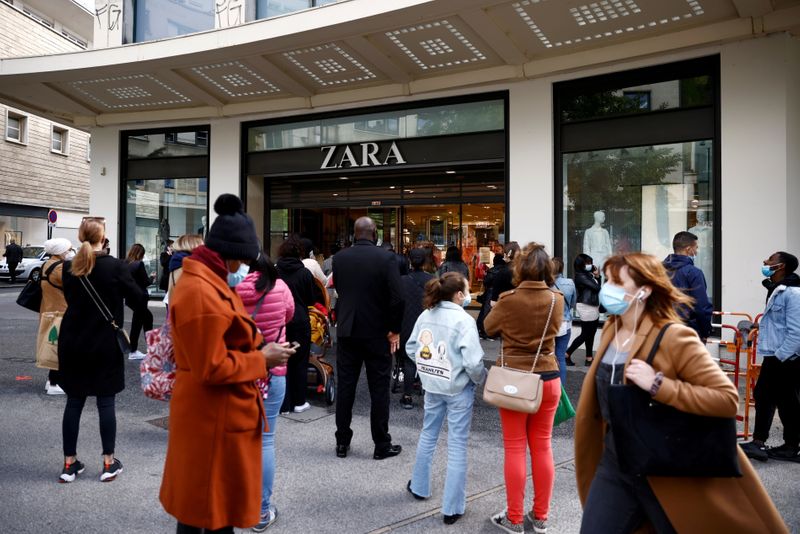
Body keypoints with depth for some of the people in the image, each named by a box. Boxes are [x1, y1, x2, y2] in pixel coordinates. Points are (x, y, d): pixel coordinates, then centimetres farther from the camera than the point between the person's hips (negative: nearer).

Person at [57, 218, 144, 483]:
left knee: (73, 402, 11)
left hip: (73, 344, 4)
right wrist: (124, 279, 10)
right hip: (105, 344, -4)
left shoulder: (68, 268, 1)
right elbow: (137, 299, -7)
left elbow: (69, 298, 15)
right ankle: (108, 462, 12)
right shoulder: (116, 266, -12)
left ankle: (69, 463, 19)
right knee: (106, 402, 5)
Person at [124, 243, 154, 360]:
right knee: (137, 322, 2)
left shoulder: (126, 264, 3)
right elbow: (146, 282, -15)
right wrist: (151, 278, 6)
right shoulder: (139, 264, -16)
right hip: (140, 297, -7)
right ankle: (133, 352, 9)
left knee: (148, 316, 19)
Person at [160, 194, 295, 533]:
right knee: (207, 501, 8)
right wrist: (262, 359, -15)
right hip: (212, 415, -10)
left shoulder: (203, 280, 7)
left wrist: (256, 347, 4)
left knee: (215, 497, 23)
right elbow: (212, 368, -25)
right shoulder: (201, 292, -26)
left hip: (217, 411, 10)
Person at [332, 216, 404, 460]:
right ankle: (382, 445, 14)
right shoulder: (386, 258, -11)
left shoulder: (339, 258, 0)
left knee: (345, 387, 11)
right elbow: (396, 298, -16)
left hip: (346, 331, 3)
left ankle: (342, 442, 19)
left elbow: (337, 290, 10)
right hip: (377, 332, -3)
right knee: (379, 389, 6)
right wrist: (394, 330, -6)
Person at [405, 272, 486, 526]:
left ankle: (419, 486, 40)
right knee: (457, 446, 4)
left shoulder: (425, 315, -2)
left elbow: (411, 348, 6)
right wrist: (481, 379, -5)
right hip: (459, 389, -5)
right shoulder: (464, 320, -19)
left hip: (433, 387, 6)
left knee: (428, 435, 24)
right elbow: (473, 362, -24)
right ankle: (452, 508, 12)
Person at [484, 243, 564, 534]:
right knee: (542, 447, 13)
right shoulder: (557, 300, -5)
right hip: (548, 378, 3)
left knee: (514, 448, 6)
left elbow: (489, 327, 2)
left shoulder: (509, 300, -15)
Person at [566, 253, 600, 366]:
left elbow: (597, 287, 13)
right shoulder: (581, 276, -16)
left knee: (591, 334, 11)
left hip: (593, 307, 8)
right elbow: (596, 287, -18)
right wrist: (596, 277, -1)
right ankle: (567, 355, 4)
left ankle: (589, 359, 18)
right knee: (585, 335, -3)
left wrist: (597, 276, 3)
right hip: (586, 307, -8)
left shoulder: (589, 274, 9)